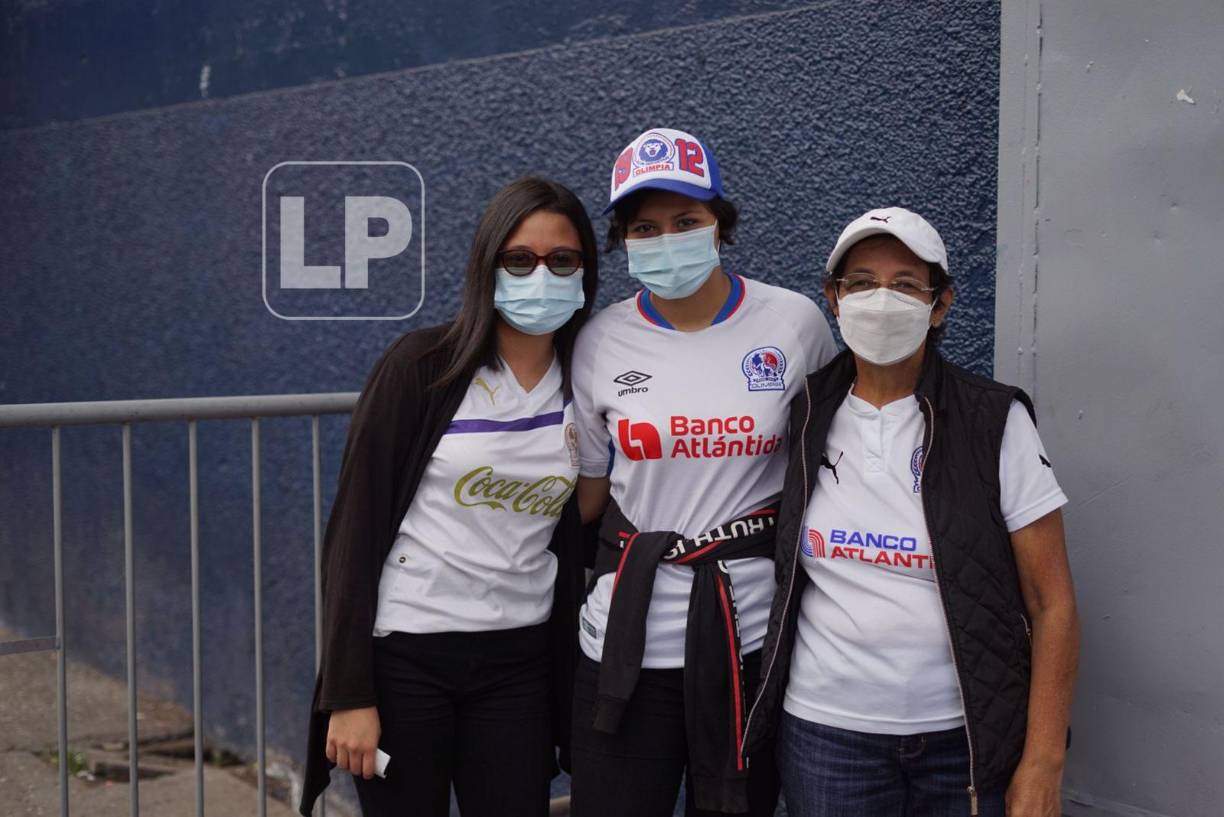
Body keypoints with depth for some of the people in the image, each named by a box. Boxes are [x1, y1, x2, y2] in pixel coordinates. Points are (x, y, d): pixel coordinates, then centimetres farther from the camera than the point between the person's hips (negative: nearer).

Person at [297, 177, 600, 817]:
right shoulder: (422, 366, -10)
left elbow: (572, 544, 8)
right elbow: (356, 528, -10)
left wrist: (571, 687, 9)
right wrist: (349, 693, -12)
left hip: (520, 666, 3)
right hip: (403, 655, -3)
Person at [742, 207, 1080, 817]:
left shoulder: (996, 423, -7)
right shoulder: (804, 418, 0)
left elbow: (1051, 604, -7)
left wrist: (1042, 766, -11)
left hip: (970, 736, -1)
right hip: (826, 733, 2)